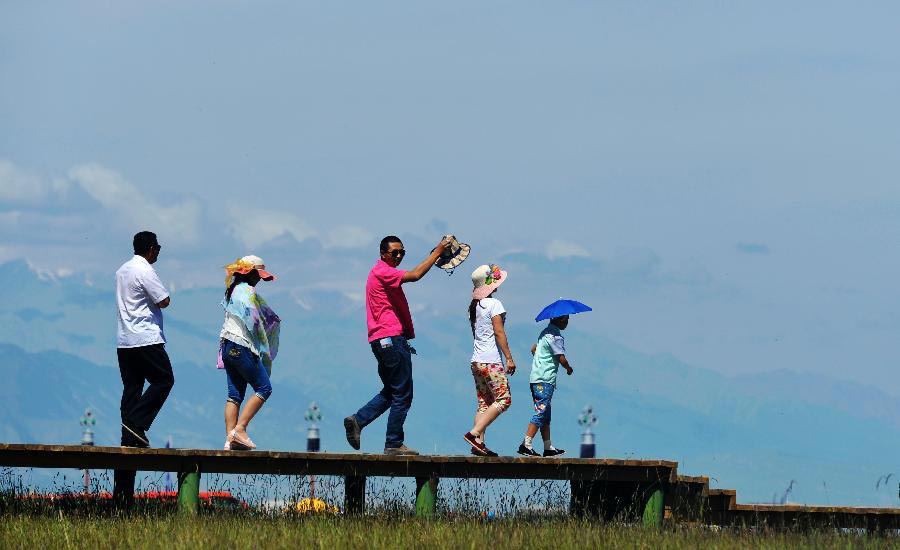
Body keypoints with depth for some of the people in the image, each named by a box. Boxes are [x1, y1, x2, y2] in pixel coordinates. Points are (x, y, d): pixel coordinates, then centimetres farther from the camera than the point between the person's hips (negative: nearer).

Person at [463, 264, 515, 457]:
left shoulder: (474, 306, 14)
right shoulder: (494, 304, -10)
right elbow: (499, 332, -14)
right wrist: (509, 358, -12)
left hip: (477, 361, 8)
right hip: (491, 361, -8)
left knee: (484, 403, 10)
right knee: (503, 400, -6)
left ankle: (479, 442, 2)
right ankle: (474, 433, -16)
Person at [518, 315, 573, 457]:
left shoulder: (545, 333, 17)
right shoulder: (556, 337, -13)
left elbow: (534, 349, 30)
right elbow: (562, 359, -16)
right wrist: (569, 368, 3)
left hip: (536, 378, 10)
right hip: (545, 380, -10)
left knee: (545, 415, 12)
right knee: (541, 413, -11)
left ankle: (548, 447, 15)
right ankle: (526, 444, -18)